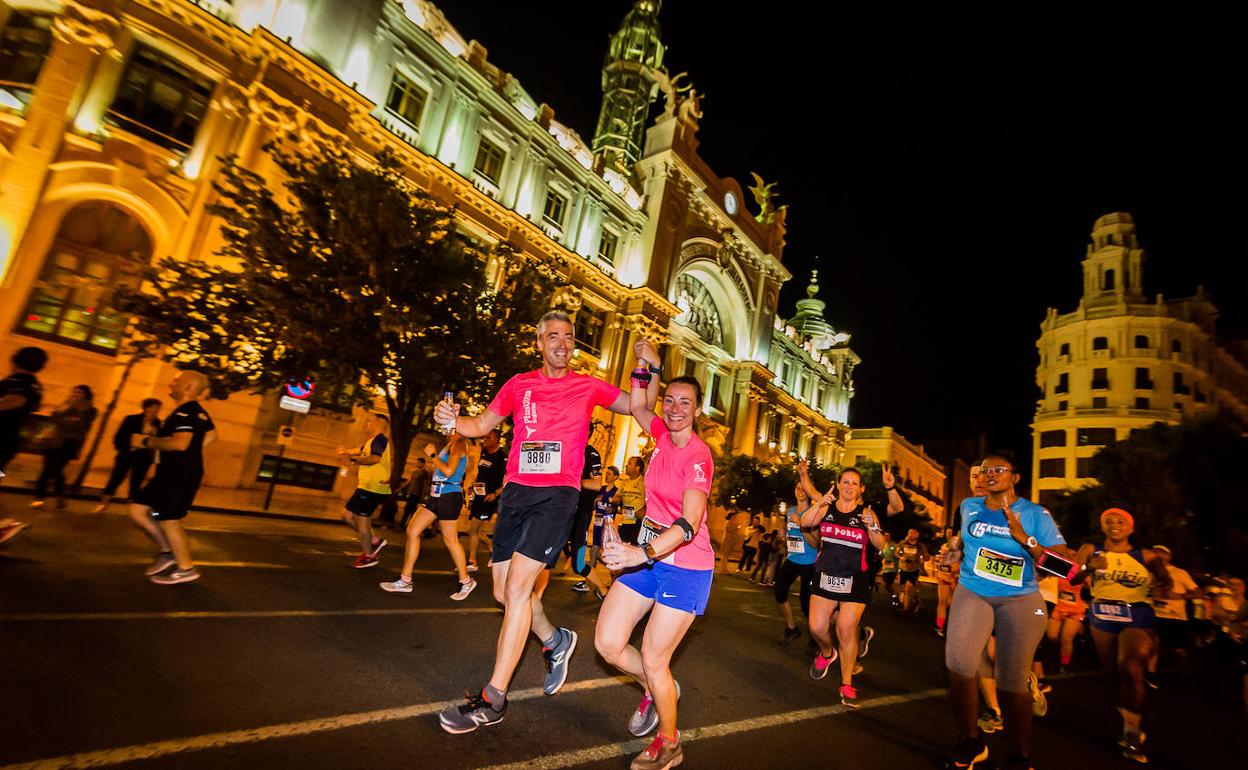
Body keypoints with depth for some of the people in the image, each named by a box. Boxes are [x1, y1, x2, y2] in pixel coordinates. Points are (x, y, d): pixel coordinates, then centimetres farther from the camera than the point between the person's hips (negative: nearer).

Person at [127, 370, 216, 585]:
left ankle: (186, 569, 10)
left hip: (181, 478, -10)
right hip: (171, 475, 10)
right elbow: (211, 435, 27)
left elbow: (180, 443, -34)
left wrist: (146, 442, -20)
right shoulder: (198, 412, 12)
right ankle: (168, 552, 21)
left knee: (169, 521, -2)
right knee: (138, 510, 15)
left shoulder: (186, 413, -19)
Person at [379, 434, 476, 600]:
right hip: (437, 494, 10)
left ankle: (466, 581, 17)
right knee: (412, 531, 6)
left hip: (449, 496, -10)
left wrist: (432, 455, -13)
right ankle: (405, 581, 15)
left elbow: (449, 471, -22)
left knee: (450, 541, 0)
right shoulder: (450, 444, 16)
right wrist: (433, 456, 10)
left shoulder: (459, 443, -12)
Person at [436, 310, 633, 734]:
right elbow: (482, 424, 16)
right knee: (504, 591, 11)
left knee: (517, 587, -14)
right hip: (516, 490, 5)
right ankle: (555, 640, 38)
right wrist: (453, 419, -5)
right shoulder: (519, 385, 10)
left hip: (558, 494, -4)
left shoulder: (588, 387, 4)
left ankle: (493, 699, -1)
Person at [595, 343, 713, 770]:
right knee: (607, 643, 5)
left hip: (684, 565, -7)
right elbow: (639, 408, 20)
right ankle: (657, 689, 35)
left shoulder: (697, 456, -20)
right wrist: (647, 366, 7)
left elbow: (690, 523, -30)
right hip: (647, 554, 7)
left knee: (652, 660, 1)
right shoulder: (664, 434, 0)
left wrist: (644, 552, -44)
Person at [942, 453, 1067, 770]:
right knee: (959, 666, -18)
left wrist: (1023, 539, -20)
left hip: (1020, 601, -1)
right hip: (972, 594, 2)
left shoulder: (1035, 514, -4)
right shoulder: (968, 507, 6)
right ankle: (971, 744, 3)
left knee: (1011, 682, 0)